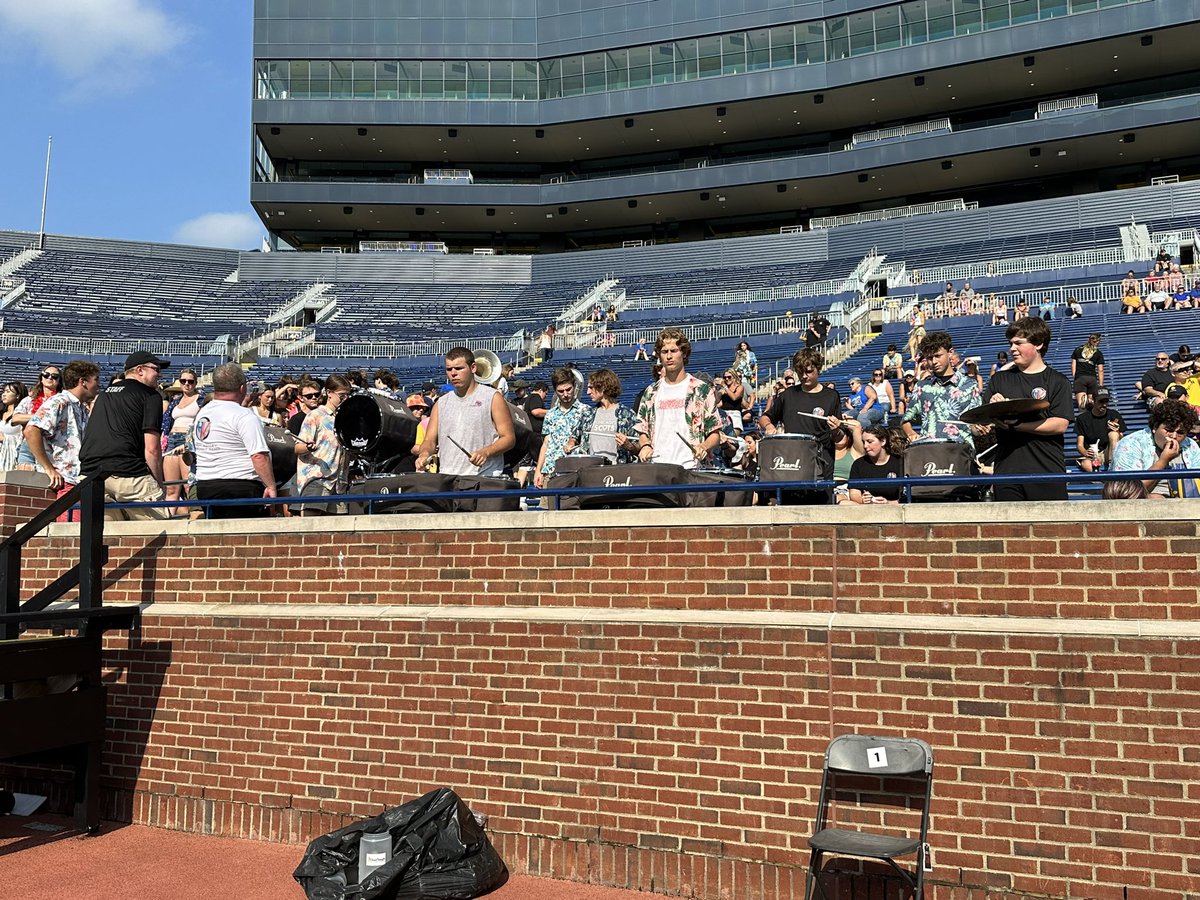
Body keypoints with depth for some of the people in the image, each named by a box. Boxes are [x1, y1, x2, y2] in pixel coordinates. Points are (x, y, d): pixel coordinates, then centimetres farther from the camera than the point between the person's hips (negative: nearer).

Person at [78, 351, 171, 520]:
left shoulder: (104, 393, 26)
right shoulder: (150, 395, 3)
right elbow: (152, 449, -5)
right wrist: (159, 485, 2)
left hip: (90, 473, 7)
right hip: (127, 472, -7)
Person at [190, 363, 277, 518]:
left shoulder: (202, 413, 14)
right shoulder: (244, 416, -13)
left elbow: (196, 452, 21)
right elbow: (259, 456, -19)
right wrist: (271, 486, -16)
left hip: (204, 487, 8)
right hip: (240, 488, -8)